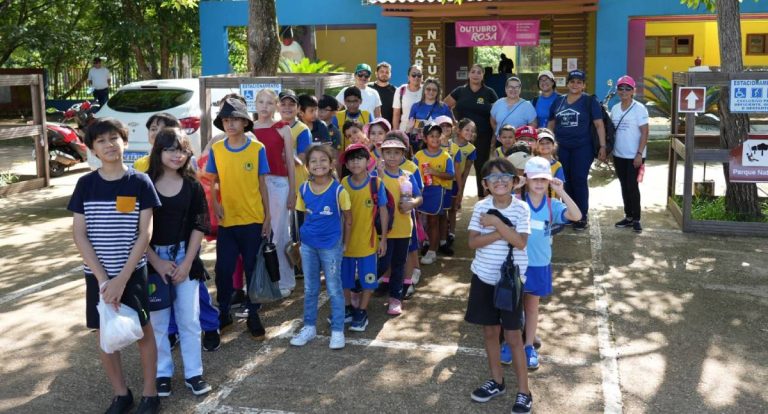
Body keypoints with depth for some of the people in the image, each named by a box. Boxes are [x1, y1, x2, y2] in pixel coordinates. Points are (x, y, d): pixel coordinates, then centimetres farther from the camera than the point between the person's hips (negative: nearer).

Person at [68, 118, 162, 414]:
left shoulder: (140, 182, -6)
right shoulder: (85, 184, -2)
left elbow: (144, 234, -8)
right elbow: (79, 235, -4)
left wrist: (122, 279, -15)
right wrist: (103, 279, -13)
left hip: (133, 273, -2)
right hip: (97, 275, 2)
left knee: (143, 331, 7)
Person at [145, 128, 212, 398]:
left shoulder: (192, 186, 0)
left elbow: (200, 226, 0)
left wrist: (187, 262, -7)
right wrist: (157, 262, -10)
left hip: (185, 258, 1)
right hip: (152, 259, -1)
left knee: (189, 319, 6)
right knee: (157, 320, 7)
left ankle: (193, 373, 18)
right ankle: (162, 373, 21)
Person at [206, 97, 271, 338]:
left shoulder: (257, 149, -4)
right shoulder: (216, 149, 1)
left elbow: (262, 184, 0)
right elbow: (214, 181, 10)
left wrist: (268, 217, -1)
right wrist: (215, 203, -8)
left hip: (253, 220, -1)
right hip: (226, 220, 1)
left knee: (253, 269, 7)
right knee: (223, 269, 6)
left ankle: (252, 316, 21)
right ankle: (223, 313, 24)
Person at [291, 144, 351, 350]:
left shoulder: (338, 190, -12)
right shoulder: (304, 189, -1)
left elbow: (347, 219, -3)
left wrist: (344, 245, -1)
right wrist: (303, 239, 9)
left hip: (331, 246, -4)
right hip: (308, 245, 4)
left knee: (334, 289, 5)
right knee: (310, 289, 15)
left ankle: (337, 330, 15)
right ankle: (309, 327, 28)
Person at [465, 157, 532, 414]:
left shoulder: (521, 208, -10)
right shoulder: (481, 207, -4)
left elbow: (521, 242, -20)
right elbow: (473, 242, -11)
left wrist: (497, 223, -25)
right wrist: (502, 232, -21)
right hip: (484, 277, 3)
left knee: (513, 336, 1)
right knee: (490, 331, 13)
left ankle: (523, 391, 11)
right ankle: (497, 381, 30)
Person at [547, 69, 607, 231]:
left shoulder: (590, 101, -2)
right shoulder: (558, 101, 11)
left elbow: (599, 125, -5)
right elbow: (551, 124, 17)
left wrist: (602, 146, -11)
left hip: (582, 148, -4)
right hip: (561, 149, 4)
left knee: (579, 181, -4)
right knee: (565, 181, 9)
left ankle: (582, 216, 5)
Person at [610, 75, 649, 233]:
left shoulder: (639, 108, -9)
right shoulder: (615, 109, 9)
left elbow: (644, 133, -11)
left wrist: (640, 154, -17)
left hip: (634, 156, -6)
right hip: (618, 155, 6)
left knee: (632, 187, -5)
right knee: (624, 186, 11)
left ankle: (636, 219, 6)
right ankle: (628, 216, 21)